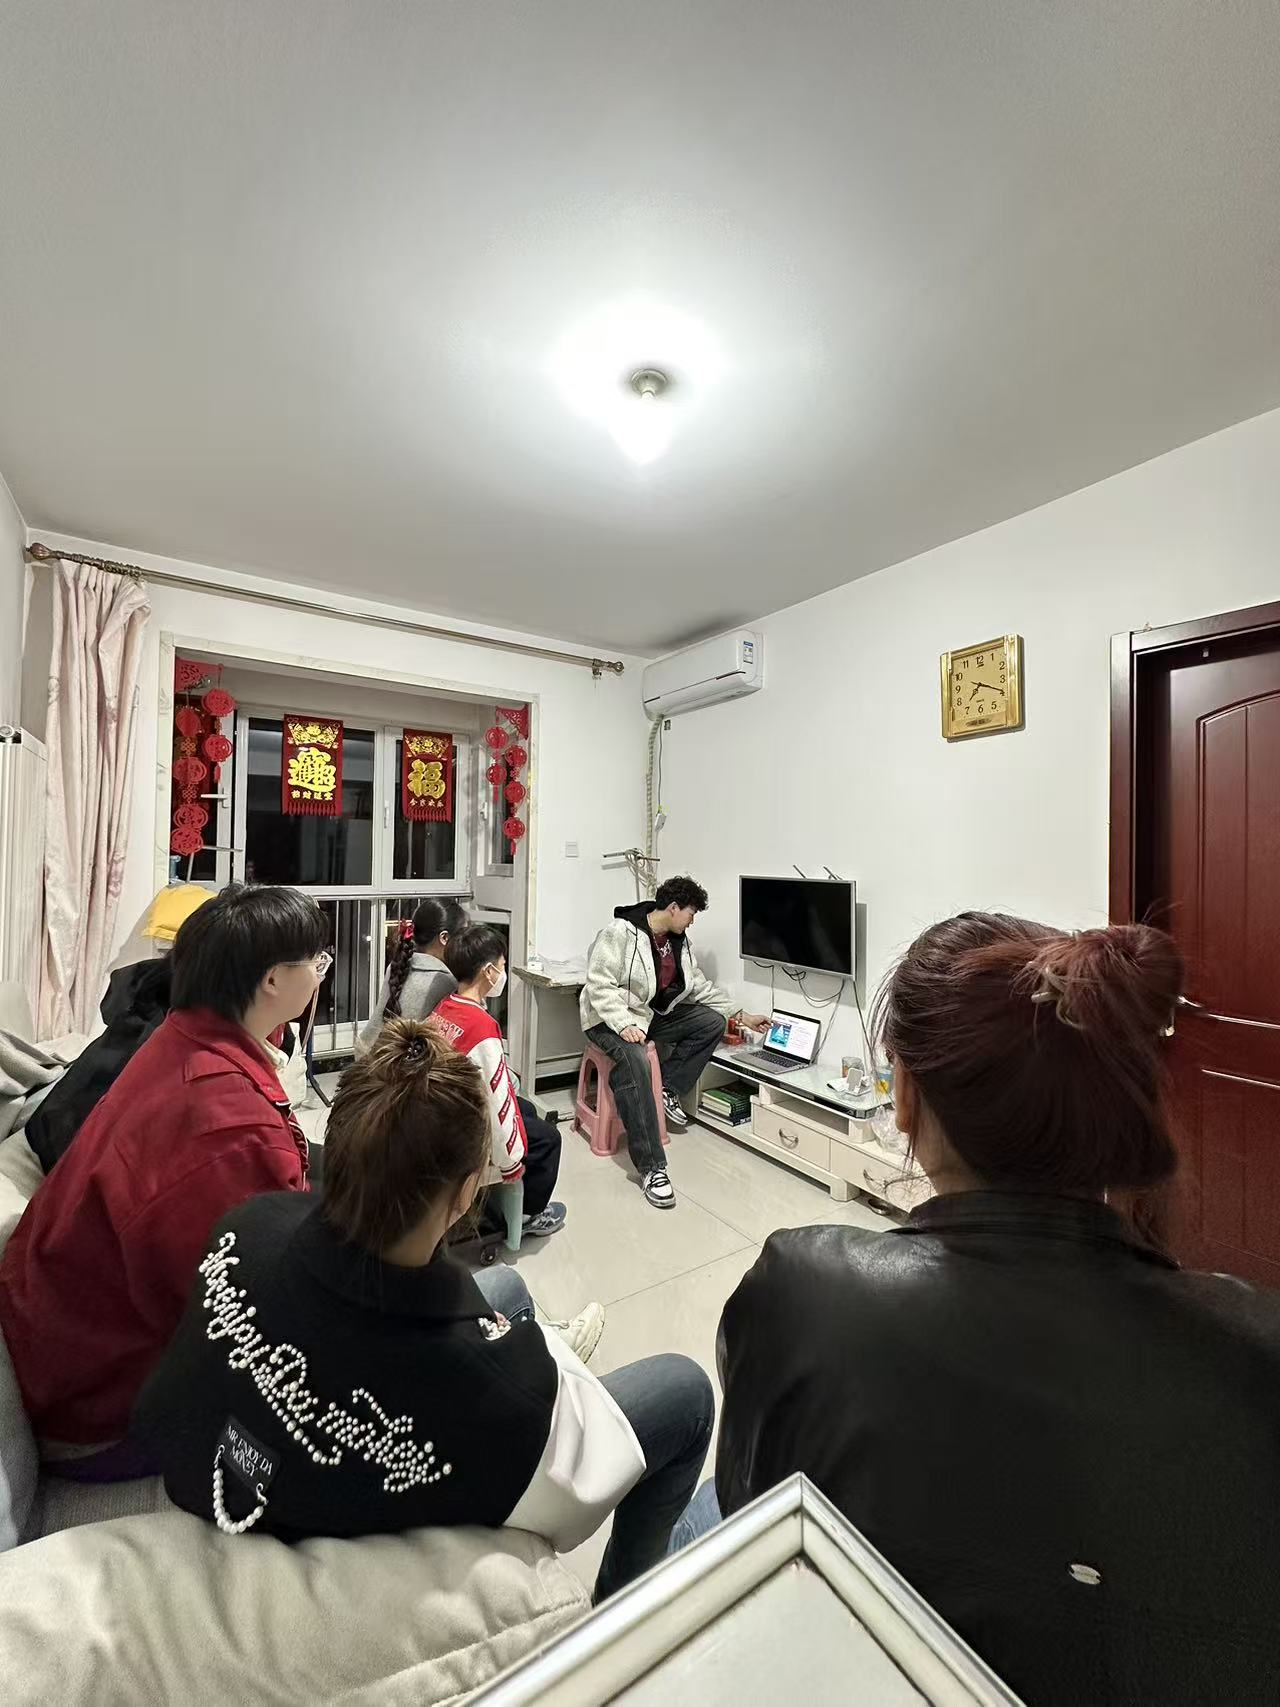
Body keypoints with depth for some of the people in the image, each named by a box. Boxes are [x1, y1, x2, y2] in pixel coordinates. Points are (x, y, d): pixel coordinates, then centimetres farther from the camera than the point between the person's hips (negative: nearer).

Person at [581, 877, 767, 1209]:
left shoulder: (679, 942, 4)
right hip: (612, 1019, -7)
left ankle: (670, 1089, 3)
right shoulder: (620, 933, -20)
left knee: (713, 1021, -7)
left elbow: (701, 987, 10)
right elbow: (599, 984, -22)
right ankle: (651, 1167, -28)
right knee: (636, 1062, -36)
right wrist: (624, 1025, -32)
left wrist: (742, 1015, 6)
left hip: (655, 1015, 8)